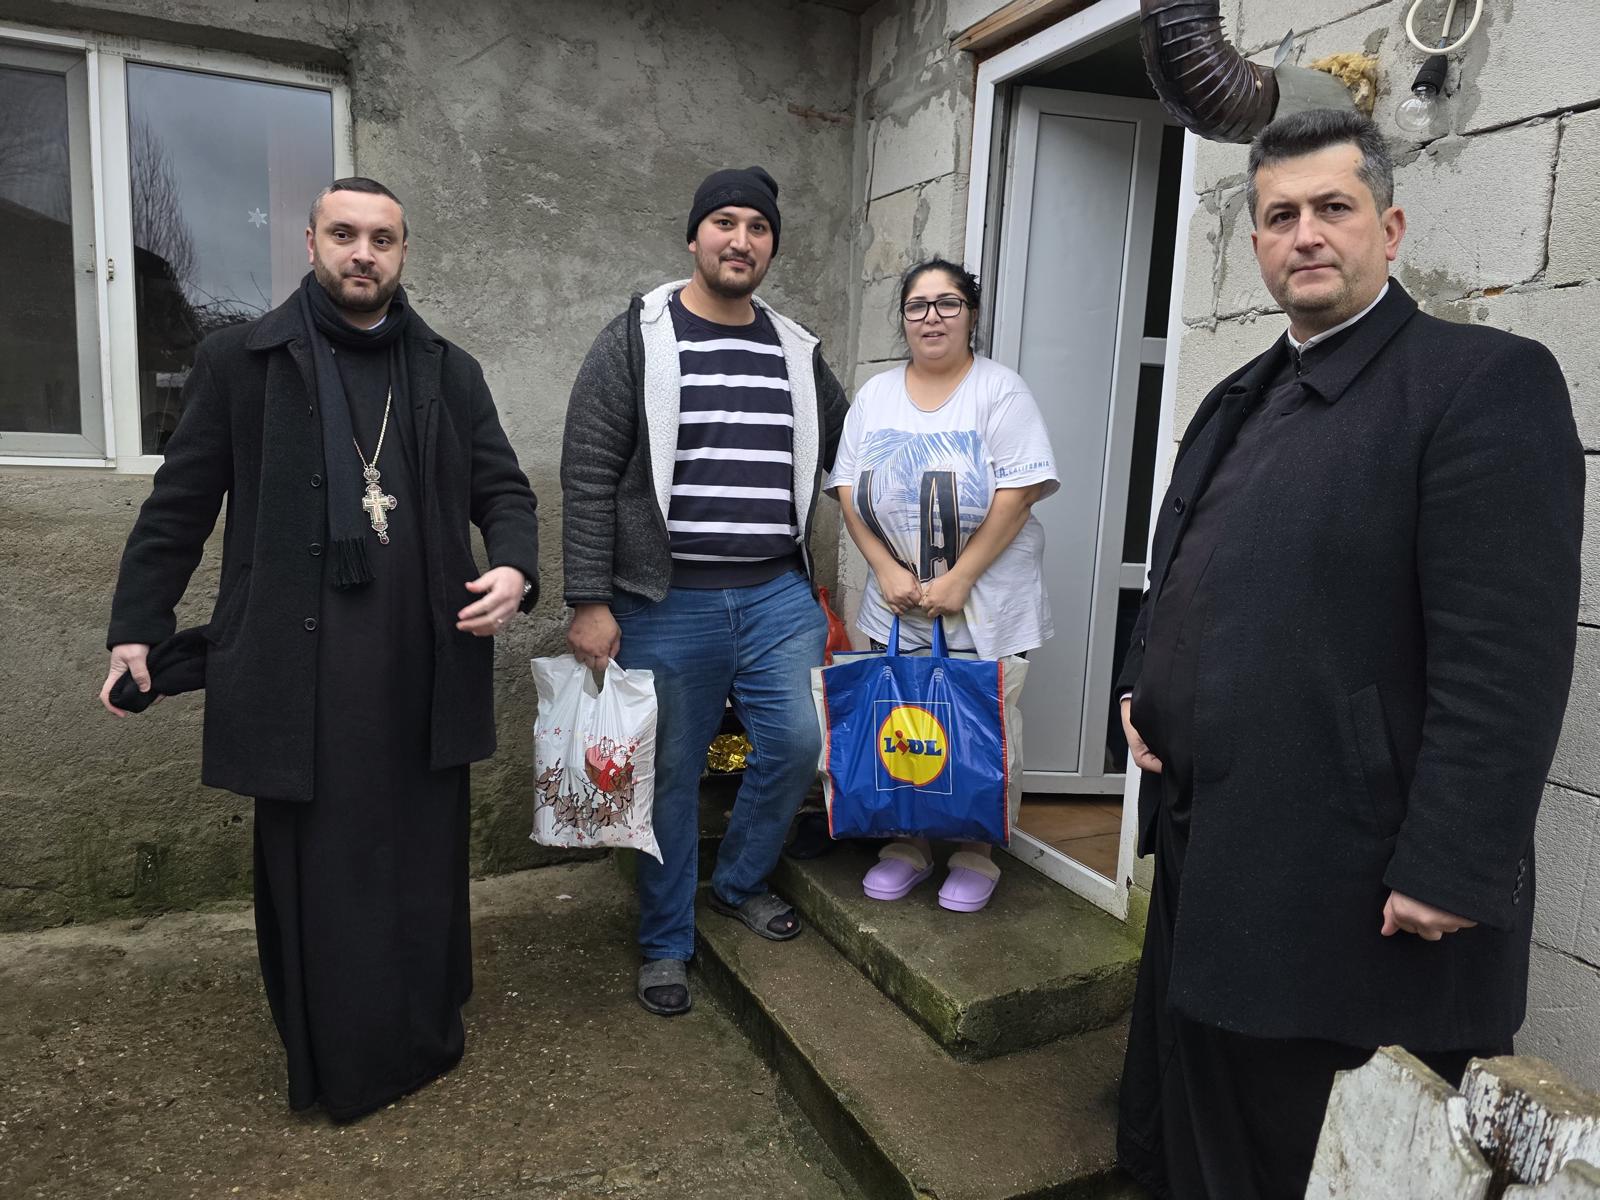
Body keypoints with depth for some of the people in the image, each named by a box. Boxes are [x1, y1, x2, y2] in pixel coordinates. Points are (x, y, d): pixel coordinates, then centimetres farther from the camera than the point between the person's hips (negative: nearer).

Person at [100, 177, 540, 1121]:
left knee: (425, 863, 11)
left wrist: (516, 567, -9)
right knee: (315, 873, 7)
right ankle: (332, 1062, 24)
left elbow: (504, 489, 11)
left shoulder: (451, 372, 11)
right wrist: (137, 627, 6)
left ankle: (427, 1036, 29)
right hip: (300, 670, -2)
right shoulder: (240, 360, 5)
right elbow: (180, 504, 7)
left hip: (425, 668, 2)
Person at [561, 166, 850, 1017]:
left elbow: (837, 452, 23)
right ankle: (666, 946, 26)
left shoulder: (799, 352, 8)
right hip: (667, 603, -4)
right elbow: (588, 478, -9)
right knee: (672, 775, 7)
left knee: (797, 745, 5)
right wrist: (589, 602, -13)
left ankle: (740, 882, 34)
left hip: (779, 595, 4)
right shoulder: (636, 340, -5)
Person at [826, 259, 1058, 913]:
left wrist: (959, 581, -16)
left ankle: (977, 852, 21)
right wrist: (888, 570, -7)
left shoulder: (1001, 389, -5)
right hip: (898, 599, 4)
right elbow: (850, 490, 5)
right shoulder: (875, 395, 9)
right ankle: (908, 844, 25)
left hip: (987, 603, -3)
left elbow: (1018, 493, -13)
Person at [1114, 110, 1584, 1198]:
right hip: (1209, 852, 8)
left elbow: (1505, 658, -20)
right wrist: (1143, 684, 5)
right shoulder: (1242, 397, 13)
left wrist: (1449, 873, -22)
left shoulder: (1486, 381, -12)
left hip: (1356, 890, -8)